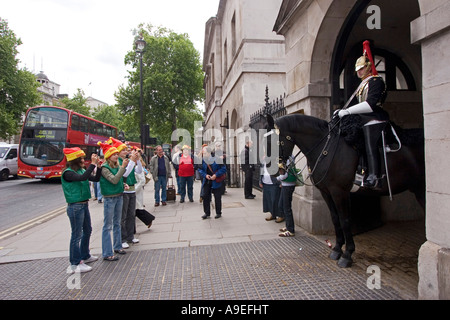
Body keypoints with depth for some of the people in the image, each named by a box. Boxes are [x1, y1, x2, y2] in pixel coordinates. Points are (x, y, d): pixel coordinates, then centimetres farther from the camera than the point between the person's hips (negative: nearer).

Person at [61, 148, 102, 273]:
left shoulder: (81, 171, 8)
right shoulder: (68, 173, -16)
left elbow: (96, 179, 8)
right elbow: (83, 177, -32)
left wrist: (98, 166, -5)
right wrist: (93, 164, -29)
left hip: (84, 205, 9)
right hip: (75, 207, -9)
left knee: (87, 230, 20)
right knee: (77, 235, -1)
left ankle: (85, 256, 37)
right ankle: (75, 264, 11)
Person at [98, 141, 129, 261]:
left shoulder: (117, 166, 6)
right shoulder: (104, 168, -15)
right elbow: (114, 180, -26)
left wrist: (123, 185, 1)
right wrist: (123, 167, -29)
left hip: (119, 196, 8)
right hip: (109, 198, -7)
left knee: (117, 223, 18)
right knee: (108, 226, 0)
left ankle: (117, 246, 33)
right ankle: (107, 254, 7)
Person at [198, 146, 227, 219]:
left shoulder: (216, 159, -14)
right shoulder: (202, 160, -2)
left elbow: (224, 168, -12)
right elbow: (200, 169, 7)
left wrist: (216, 175, -19)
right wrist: (205, 175, -11)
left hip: (216, 181, -4)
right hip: (207, 181, 4)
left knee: (217, 197, 5)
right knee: (205, 196, 5)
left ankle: (218, 213, 20)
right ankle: (207, 213, 18)